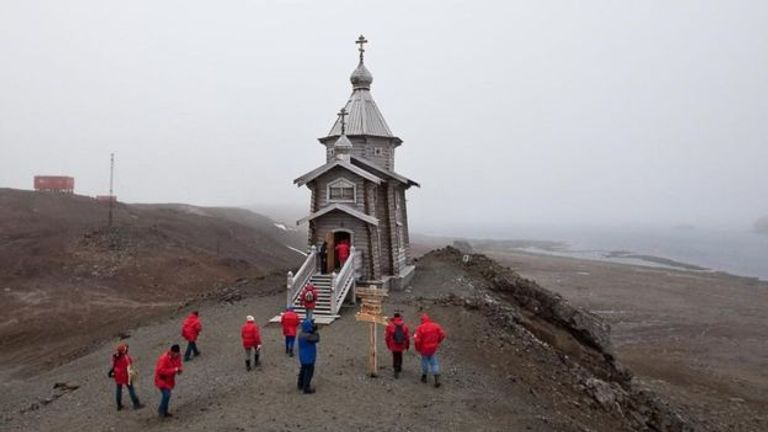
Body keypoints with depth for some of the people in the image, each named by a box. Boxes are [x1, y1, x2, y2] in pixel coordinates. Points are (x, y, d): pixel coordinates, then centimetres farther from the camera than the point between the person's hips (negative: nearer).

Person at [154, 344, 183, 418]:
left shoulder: (177, 356, -8)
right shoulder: (164, 358, -30)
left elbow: (178, 364, 7)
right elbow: (161, 370, -34)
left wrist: (179, 369, -18)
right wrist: (174, 370, -37)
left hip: (170, 379, 7)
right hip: (162, 379, -7)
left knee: (167, 394, 16)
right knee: (167, 394, -15)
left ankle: (164, 411, 30)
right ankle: (161, 409, 8)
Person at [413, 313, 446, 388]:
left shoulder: (420, 328, -17)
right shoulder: (435, 326, -6)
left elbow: (417, 340, -20)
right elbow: (442, 335, -2)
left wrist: (417, 348, -3)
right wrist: (438, 342, 15)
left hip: (424, 348, -2)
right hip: (433, 348, 2)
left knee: (425, 361, 19)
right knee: (434, 363, 11)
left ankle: (424, 376, 34)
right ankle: (437, 379, -1)